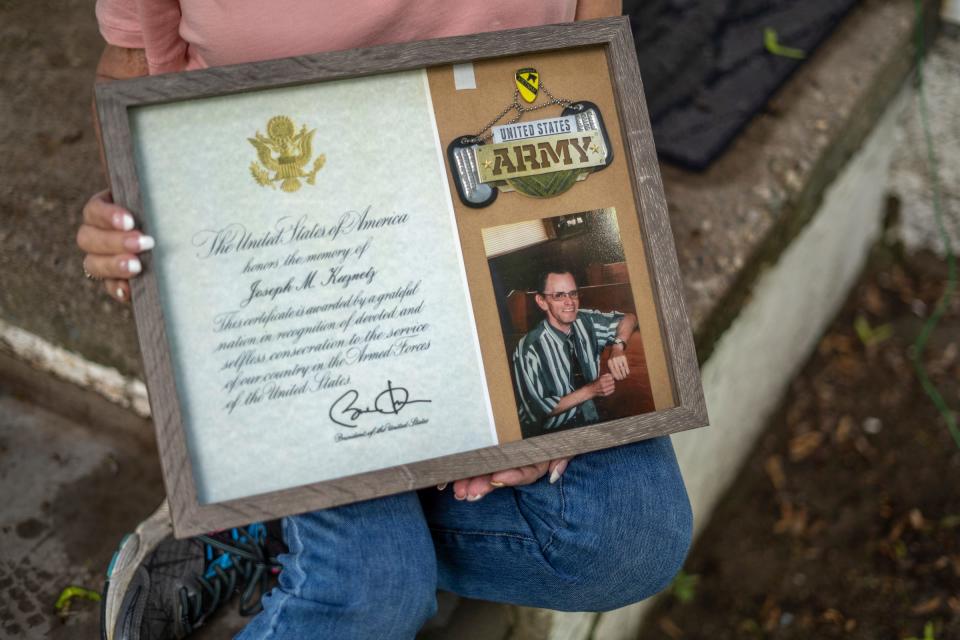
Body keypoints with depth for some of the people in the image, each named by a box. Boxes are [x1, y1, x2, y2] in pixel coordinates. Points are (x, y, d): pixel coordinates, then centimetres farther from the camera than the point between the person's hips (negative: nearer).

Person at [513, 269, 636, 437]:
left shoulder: (585, 321, -5)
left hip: (595, 423, 4)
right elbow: (540, 408, -15)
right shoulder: (529, 349, -19)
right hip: (553, 437, -4)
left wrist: (618, 348, -14)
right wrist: (591, 390, -19)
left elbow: (628, 318, 7)